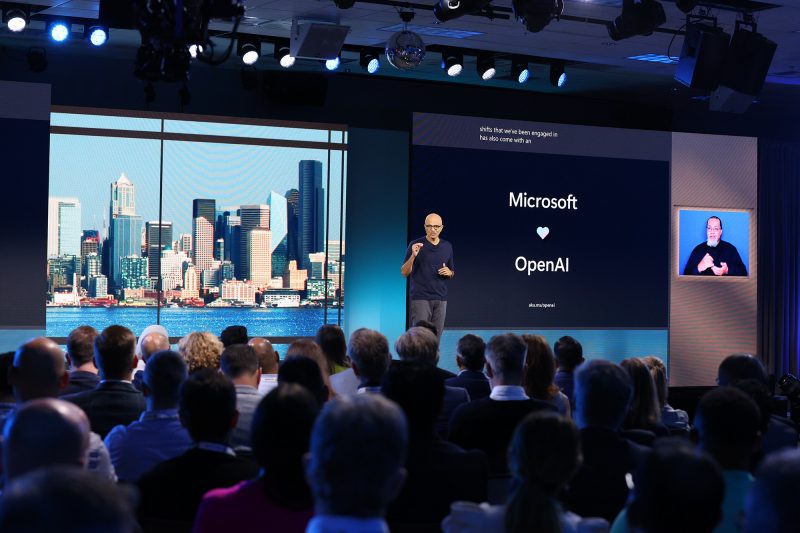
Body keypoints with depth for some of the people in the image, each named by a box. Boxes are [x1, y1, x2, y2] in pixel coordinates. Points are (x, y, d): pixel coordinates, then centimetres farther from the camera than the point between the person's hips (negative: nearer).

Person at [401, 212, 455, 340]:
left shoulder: (447, 246, 10)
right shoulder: (415, 245, -3)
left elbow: (452, 272, 20)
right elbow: (404, 272, -5)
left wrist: (449, 272, -4)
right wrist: (413, 255, -21)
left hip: (441, 298, 4)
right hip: (421, 298, -4)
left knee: (436, 335, 4)